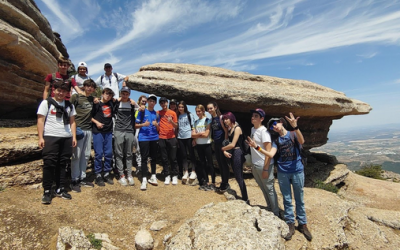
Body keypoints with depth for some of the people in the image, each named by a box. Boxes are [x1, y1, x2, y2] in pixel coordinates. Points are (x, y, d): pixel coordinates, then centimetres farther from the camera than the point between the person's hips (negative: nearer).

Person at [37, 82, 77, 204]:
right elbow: (40, 120, -1)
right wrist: (40, 137, -9)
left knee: (62, 164, 8)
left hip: (66, 138, 3)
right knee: (49, 164, -3)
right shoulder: (46, 103, 4)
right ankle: (47, 191, 7)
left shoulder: (69, 105, 15)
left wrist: (74, 137, 5)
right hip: (50, 137, -3)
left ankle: (60, 189, 17)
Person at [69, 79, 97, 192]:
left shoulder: (92, 99, 15)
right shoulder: (76, 97, -1)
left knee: (86, 155, 10)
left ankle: (82, 178, 21)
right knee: (76, 155, -2)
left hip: (88, 129, 6)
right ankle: (74, 180, 9)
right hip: (78, 128, -5)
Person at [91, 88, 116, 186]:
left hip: (108, 132, 5)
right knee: (99, 154, -2)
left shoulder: (111, 104, 12)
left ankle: (106, 174, 18)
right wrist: (96, 122, -14)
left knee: (109, 153, 6)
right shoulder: (97, 104, 0)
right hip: (98, 131, -4)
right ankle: (98, 175, 9)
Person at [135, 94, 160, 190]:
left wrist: (156, 125, -7)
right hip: (143, 138, -3)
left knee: (154, 157, 10)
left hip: (154, 138, 4)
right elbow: (136, 125, 2)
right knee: (144, 158, -3)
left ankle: (153, 176, 23)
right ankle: (144, 179, -1)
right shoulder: (142, 111, 4)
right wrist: (143, 124, -16)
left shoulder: (156, 114, 13)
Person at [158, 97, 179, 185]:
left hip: (171, 138, -1)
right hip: (162, 138, 1)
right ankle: (167, 176, 16)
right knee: (164, 158, 6)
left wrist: (171, 121, -15)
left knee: (173, 158, 2)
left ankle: (175, 176, 13)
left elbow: (176, 126, 3)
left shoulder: (173, 113, 5)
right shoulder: (158, 113, 7)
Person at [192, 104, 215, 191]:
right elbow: (193, 134, 3)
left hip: (207, 144, -6)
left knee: (209, 164, -1)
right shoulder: (196, 122, 11)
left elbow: (206, 134, -14)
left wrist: (196, 135, -4)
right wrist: (200, 133, -11)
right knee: (203, 164, 12)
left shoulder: (207, 120, -6)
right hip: (199, 145, 6)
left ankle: (213, 183, 9)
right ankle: (206, 182, 23)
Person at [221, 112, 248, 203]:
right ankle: (244, 197, 27)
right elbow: (228, 142, 11)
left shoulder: (237, 128, -15)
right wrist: (225, 151, -6)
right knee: (237, 176, 14)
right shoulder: (229, 129, 11)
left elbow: (232, 145, -21)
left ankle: (245, 199, 11)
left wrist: (222, 148, -7)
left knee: (239, 177, -2)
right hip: (231, 153, 9)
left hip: (237, 153, -9)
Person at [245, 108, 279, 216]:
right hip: (254, 165, 8)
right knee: (263, 189, 21)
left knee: (269, 189, 6)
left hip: (264, 165, -8)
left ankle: (276, 213, 22)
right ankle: (269, 208, 38)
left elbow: (268, 152, -19)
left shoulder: (263, 131, -17)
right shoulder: (252, 129, 7)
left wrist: (265, 169, -19)